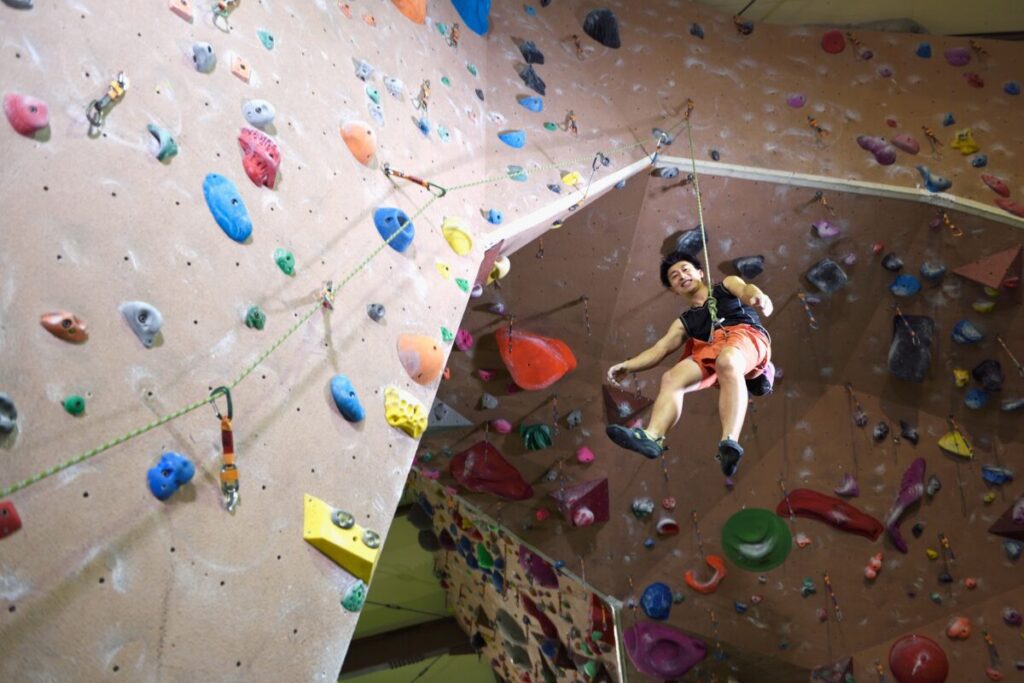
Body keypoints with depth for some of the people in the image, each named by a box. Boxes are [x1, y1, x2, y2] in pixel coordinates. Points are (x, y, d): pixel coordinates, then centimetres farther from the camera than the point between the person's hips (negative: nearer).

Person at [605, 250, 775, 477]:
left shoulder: (727, 285, 26)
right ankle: (652, 437, -45)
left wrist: (759, 297, -23)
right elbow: (661, 348, 19)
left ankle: (730, 443, -54)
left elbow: (745, 290, 3)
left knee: (727, 361, -39)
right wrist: (627, 365, 2)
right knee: (672, 378, -21)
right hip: (709, 348, 4)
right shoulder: (684, 322, 32)